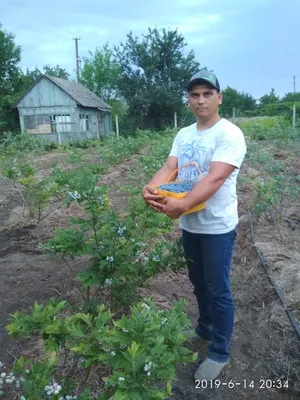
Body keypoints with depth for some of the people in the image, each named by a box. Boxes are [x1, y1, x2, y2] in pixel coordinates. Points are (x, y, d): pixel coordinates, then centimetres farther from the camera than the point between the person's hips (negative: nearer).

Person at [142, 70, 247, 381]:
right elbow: (169, 167, -6)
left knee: (218, 290, 6)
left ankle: (219, 353, 25)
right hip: (189, 224, 7)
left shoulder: (229, 134, -16)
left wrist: (182, 204, -40)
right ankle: (205, 329, 45)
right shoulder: (183, 135, 6)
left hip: (217, 227, -7)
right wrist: (151, 188, -27)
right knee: (198, 283, 22)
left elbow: (214, 178, -28)